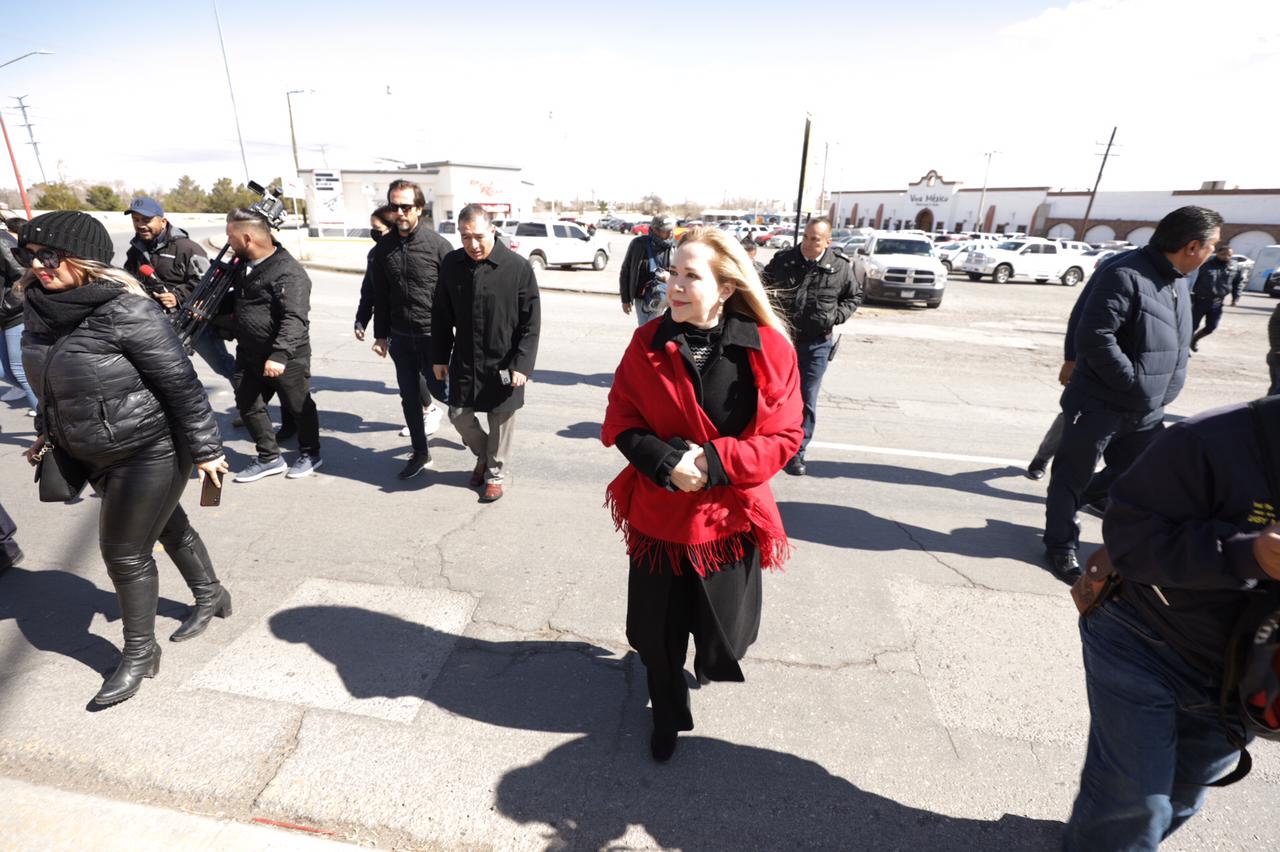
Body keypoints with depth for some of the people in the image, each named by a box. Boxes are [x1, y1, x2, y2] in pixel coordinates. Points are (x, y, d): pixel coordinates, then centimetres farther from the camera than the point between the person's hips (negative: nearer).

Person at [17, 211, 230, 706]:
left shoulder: (126, 311, -23)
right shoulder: (42, 307, 1)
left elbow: (181, 383, -22)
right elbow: (53, 382, 16)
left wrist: (205, 450, -19)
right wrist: (48, 433, 20)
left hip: (150, 451, -7)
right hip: (97, 454, 8)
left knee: (125, 552, 2)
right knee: (169, 526, 22)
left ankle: (139, 653, 23)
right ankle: (210, 597, 44)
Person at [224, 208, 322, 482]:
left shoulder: (288, 272, -21)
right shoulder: (244, 264, 9)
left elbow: (295, 318, -32)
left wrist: (279, 354, -39)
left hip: (287, 358, -9)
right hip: (250, 355, 9)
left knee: (298, 407, 7)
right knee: (248, 405, 12)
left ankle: (310, 454, 26)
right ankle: (269, 458, 24)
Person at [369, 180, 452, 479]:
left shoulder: (438, 244, -9)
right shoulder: (384, 247, 5)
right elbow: (380, 296, 11)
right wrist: (380, 335, 11)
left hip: (433, 334, -4)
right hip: (400, 337, 5)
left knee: (439, 388, 3)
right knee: (409, 397, 10)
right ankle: (420, 453, 24)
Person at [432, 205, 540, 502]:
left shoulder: (518, 267, -13)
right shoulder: (451, 264, -1)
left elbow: (531, 322, -11)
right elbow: (442, 316, 7)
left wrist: (522, 364, -14)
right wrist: (439, 356, 7)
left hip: (503, 363, -4)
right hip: (464, 361, 4)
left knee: (501, 422, 7)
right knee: (459, 415, 11)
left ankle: (496, 474, 29)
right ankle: (483, 454, 40)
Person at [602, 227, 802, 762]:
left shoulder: (769, 350, -12)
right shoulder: (648, 344, -8)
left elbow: (784, 436, -9)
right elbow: (620, 422, -3)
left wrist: (714, 461, -22)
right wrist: (665, 460, -21)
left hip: (729, 519, 0)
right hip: (658, 514, 1)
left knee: (724, 635, 15)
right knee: (658, 632, 15)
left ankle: (710, 660, 56)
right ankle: (668, 716, 45)